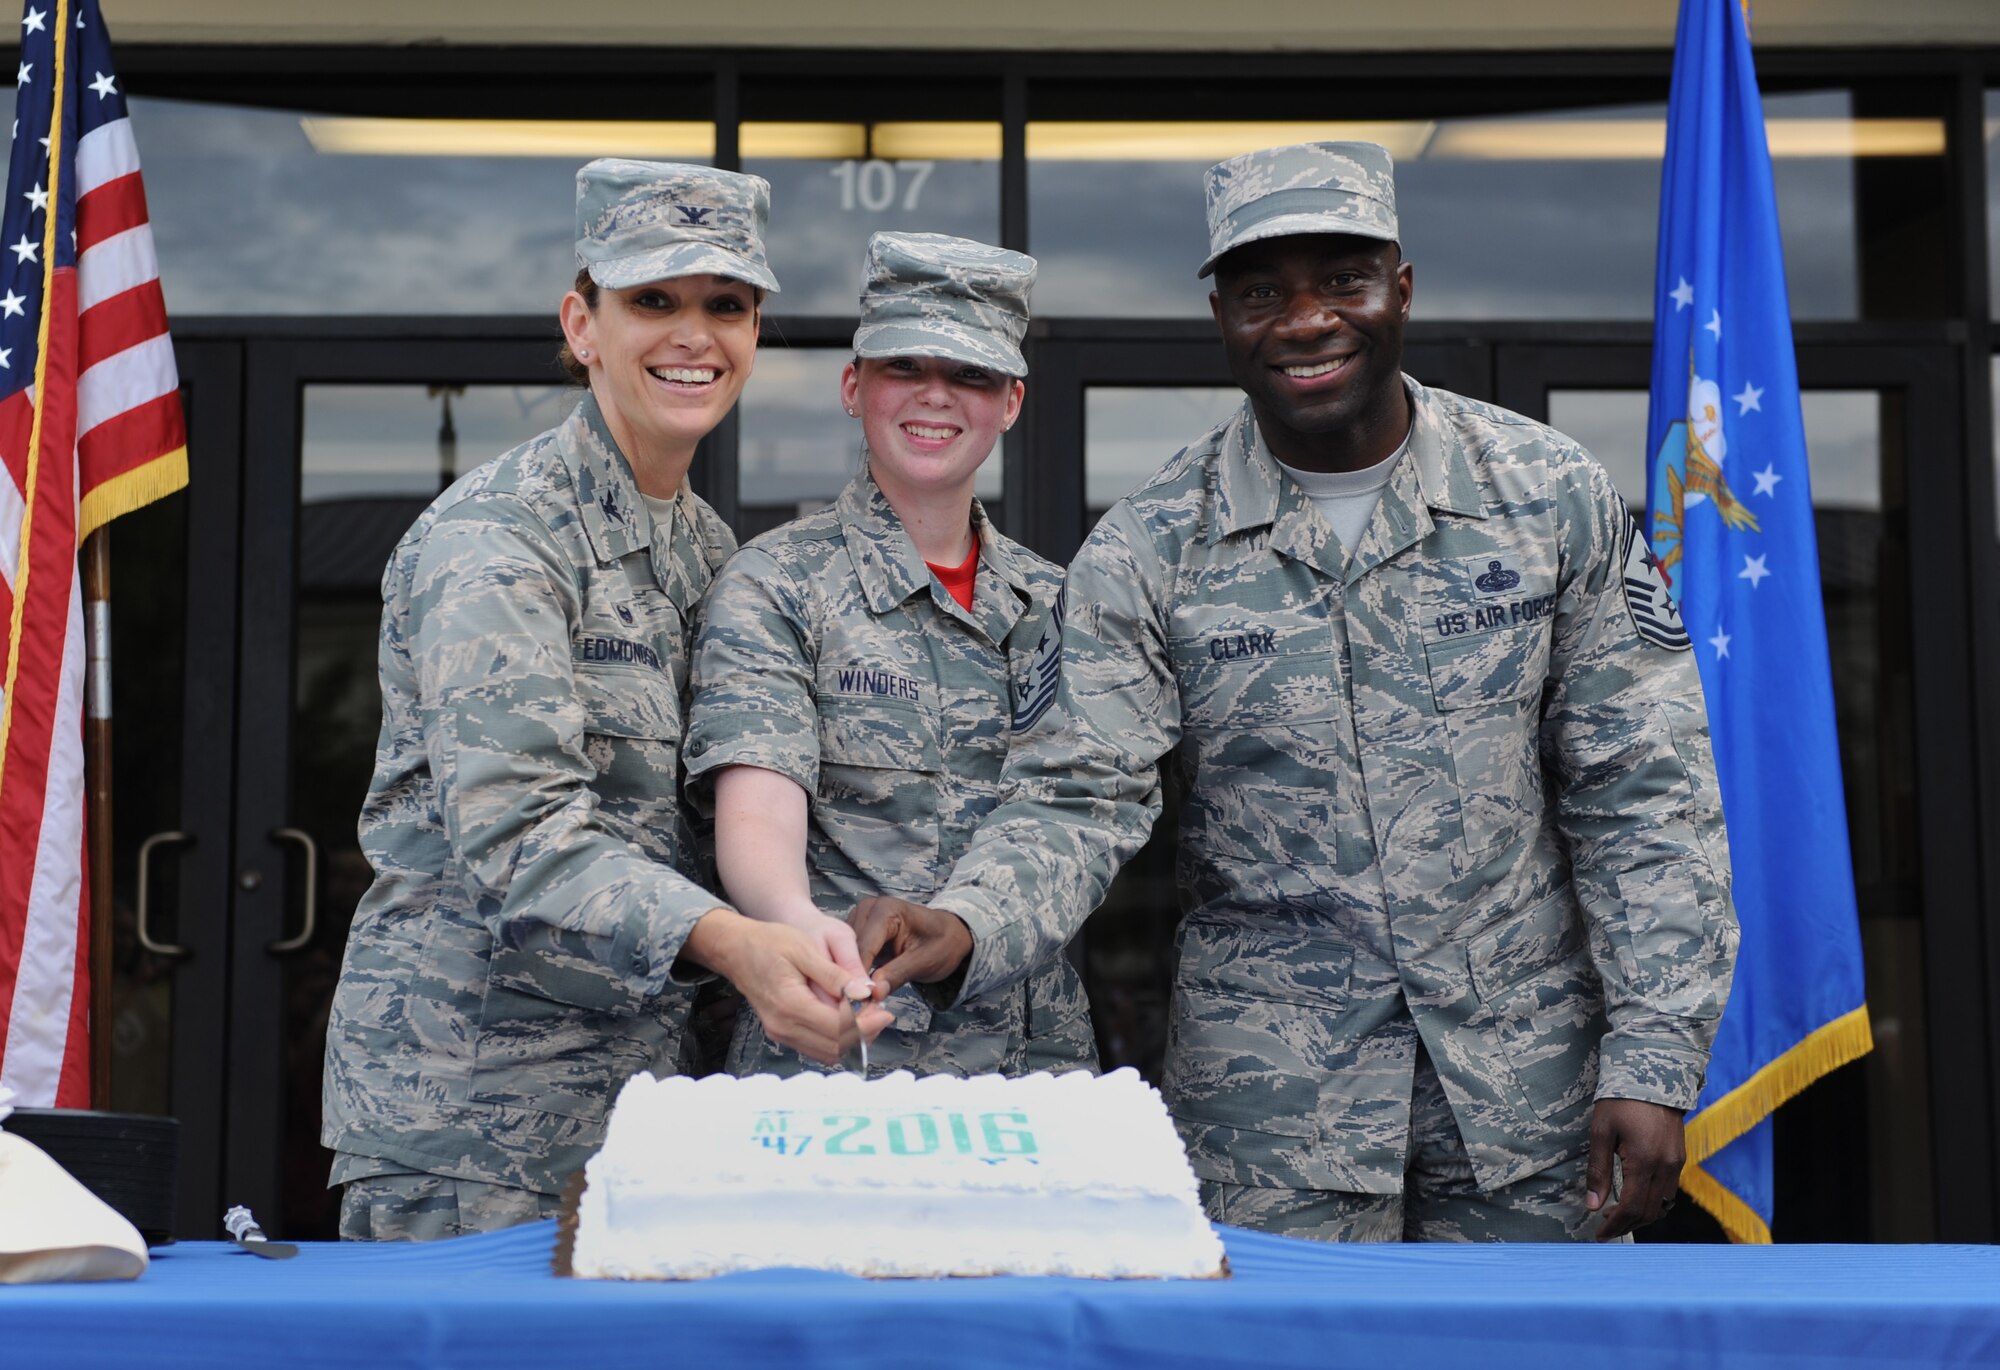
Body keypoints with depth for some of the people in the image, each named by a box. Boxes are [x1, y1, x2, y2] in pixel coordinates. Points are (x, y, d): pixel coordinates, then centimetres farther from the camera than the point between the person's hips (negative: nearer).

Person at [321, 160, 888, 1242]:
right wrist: (727, 942, -40)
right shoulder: (491, 542, -13)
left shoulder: (709, 546, 12)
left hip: (644, 1078, 7)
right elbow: (517, 836, -25)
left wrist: (803, 944, -2)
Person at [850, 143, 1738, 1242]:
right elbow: (1078, 799, -8)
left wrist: (1653, 1058, -6)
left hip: (1527, 1081, 1)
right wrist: (965, 927, -29)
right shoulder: (1145, 553, -3)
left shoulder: (1555, 497, -1)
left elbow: (1641, 796, 0)